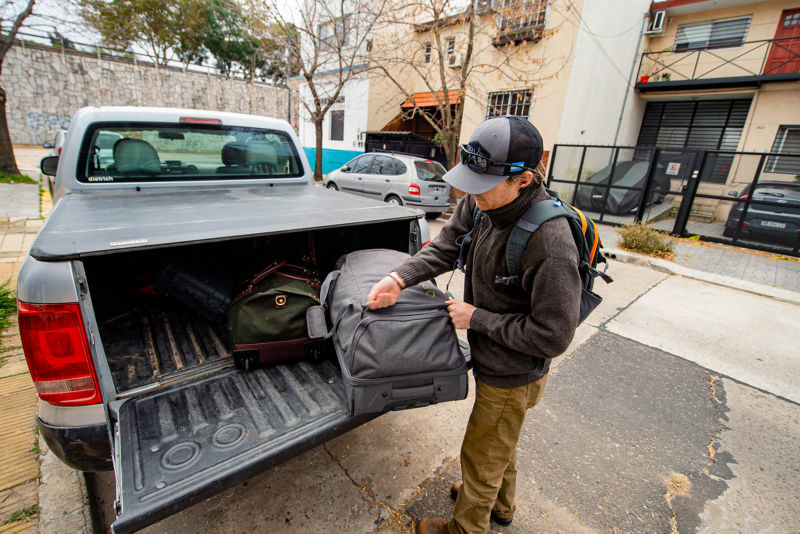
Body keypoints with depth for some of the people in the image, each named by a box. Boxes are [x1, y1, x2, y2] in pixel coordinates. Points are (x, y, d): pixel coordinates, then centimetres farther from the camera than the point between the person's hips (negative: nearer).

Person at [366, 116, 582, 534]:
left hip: (512, 375, -8)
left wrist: (477, 318, -24)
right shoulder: (479, 202, -13)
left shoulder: (550, 244, -35)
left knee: (481, 455, 17)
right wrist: (399, 278, -19)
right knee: (500, 443, 32)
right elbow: (445, 247, -4)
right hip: (490, 359, 8)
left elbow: (552, 337, -28)